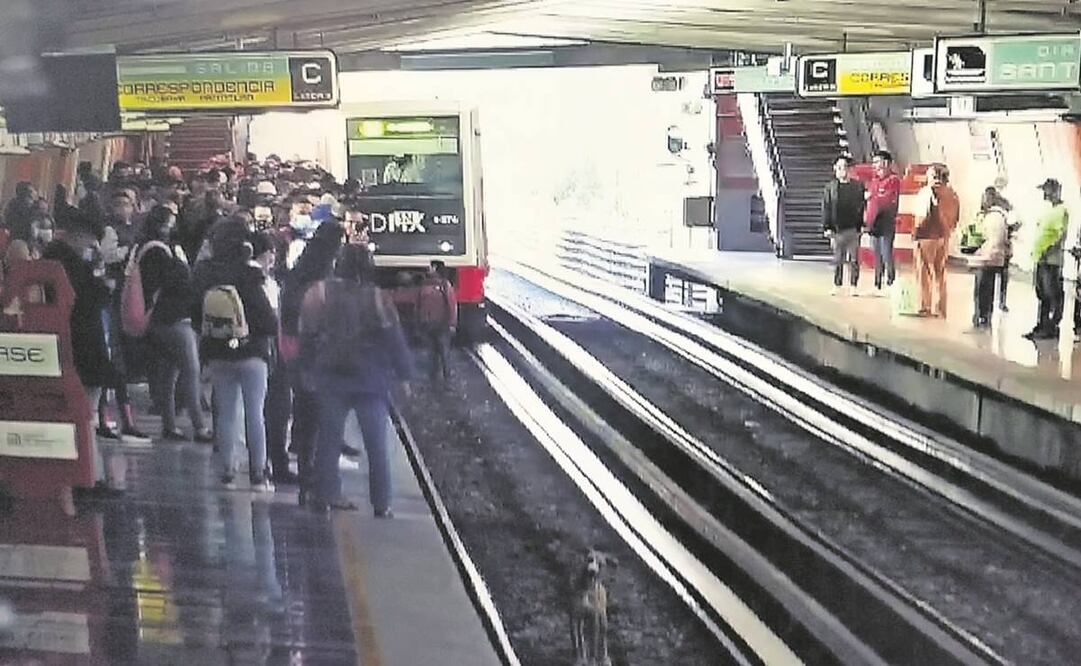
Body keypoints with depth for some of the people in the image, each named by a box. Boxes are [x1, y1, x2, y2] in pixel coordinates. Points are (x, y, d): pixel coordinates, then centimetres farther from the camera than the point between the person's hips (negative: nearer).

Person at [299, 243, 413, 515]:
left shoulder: (319, 294, -2)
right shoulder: (378, 298, -9)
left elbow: (307, 337, 2)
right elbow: (394, 339, -5)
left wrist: (310, 371, 12)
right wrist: (404, 375, 4)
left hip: (331, 380, 2)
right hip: (371, 381, -2)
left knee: (329, 439, 11)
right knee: (377, 444, 5)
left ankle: (324, 495, 11)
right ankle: (381, 504, 6)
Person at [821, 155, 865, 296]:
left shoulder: (858, 186, 6)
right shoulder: (831, 187, 5)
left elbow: (863, 205, 7)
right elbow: (826, 208, 2)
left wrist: (863, 224, -1)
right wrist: (827, 227, -4)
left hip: (853, 228, 0)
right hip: (837, 229, 0)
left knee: (854, 258, 0)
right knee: (838, 259, 5)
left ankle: (853, 286, 6)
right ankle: (837, 285, 13)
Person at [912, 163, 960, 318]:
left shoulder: (928, 191, -10)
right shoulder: (952, 194, 7)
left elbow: (924, 216, -16)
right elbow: (956, 218, 7)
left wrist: (916, 232, -6)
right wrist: (947, 231, 15)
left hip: (927, 236, -6)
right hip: (944, 238, 6)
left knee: (924, 273, 2)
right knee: (940, 274, 11)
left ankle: (925, 307, 2)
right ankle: (940, 310, 13)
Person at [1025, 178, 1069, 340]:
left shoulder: (1062, 210, -10)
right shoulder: (1049, 211, 18)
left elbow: (1061, 236, -18)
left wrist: (1048, 250, -24)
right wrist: (1036, 251, 18)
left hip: (1051, 260, -9)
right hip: (1040, 259, 9)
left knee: (1053, 295, -5)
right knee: (1042, 295, 12)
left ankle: (1052, 328, -3)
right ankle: (1041, 326, 17)